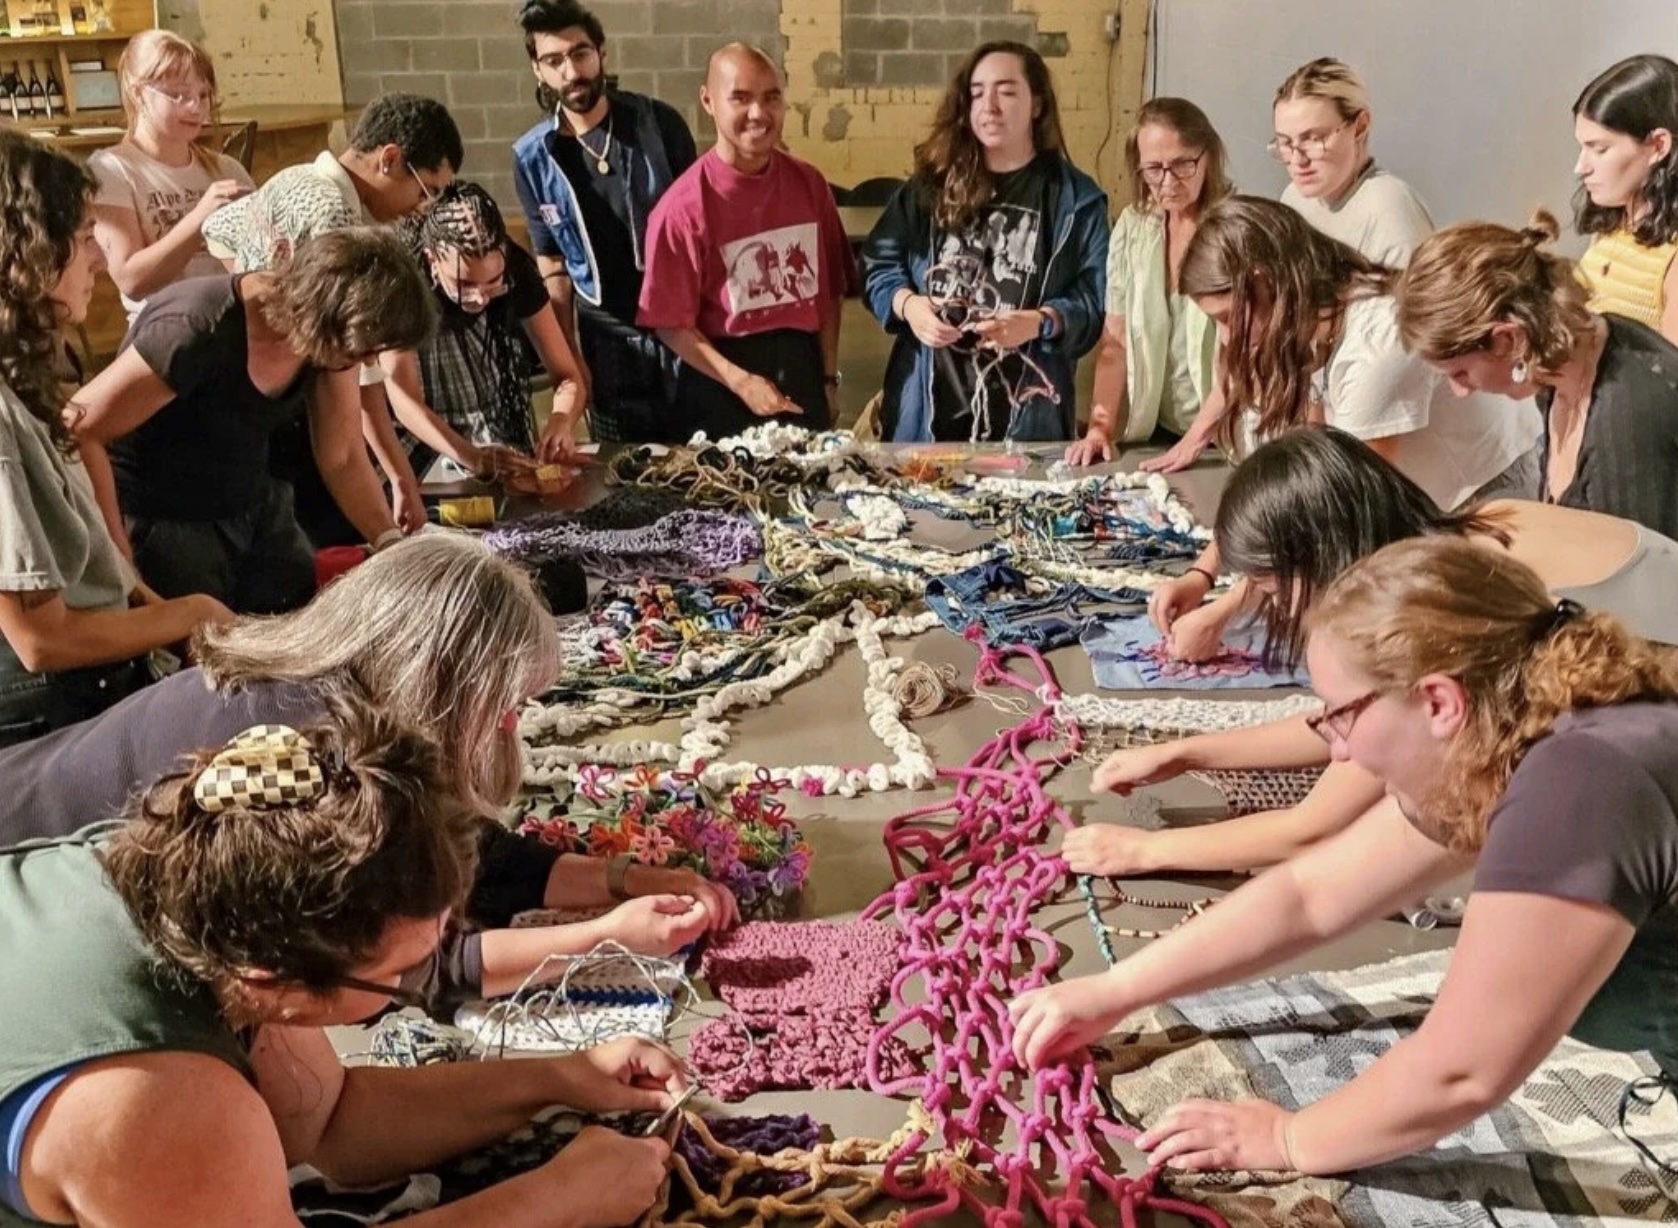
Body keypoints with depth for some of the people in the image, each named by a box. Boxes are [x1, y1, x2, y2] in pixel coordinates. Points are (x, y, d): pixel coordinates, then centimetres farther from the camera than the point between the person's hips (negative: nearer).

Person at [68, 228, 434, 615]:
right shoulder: (197, 332, -31)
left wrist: (392, 543, -13)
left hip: (258, 510, 6)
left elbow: (342, 457, 0)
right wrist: (120, 566, -27)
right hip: (161, 522, -6)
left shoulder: (330, 333, -9)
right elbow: (77, 432, -27)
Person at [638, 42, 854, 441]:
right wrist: (740, 382, -17)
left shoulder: (809, 184, 1)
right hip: (719, 392, -4)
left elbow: (828, 289, 8)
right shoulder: (684, 206, -13)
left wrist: (829, 376, 6)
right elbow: (670, 323, -10)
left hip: (801, 371, 4)